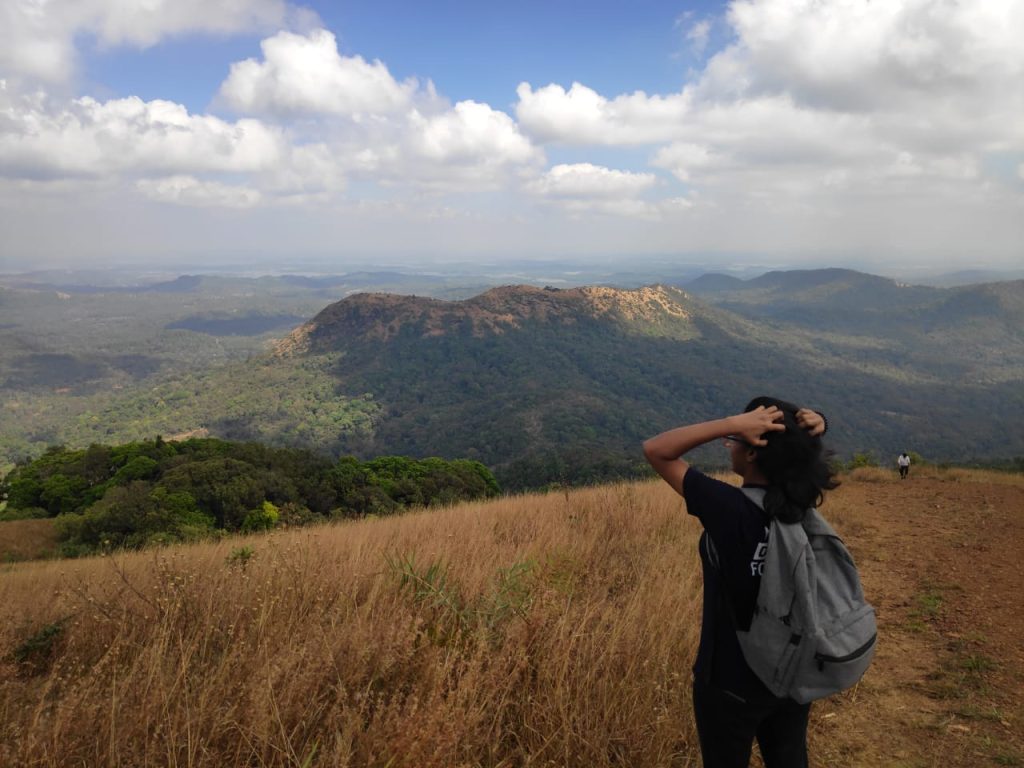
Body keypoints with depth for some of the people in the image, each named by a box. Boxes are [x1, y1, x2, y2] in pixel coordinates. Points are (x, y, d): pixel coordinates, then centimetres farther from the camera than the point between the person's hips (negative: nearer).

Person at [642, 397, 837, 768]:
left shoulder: (730, 508, -28)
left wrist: (734, 423, -29)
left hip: (731, 683, -6)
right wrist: (816, 428, -13)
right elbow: (801, 455, 10)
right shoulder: (800, 500, -11)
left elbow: (655, 450, -22)